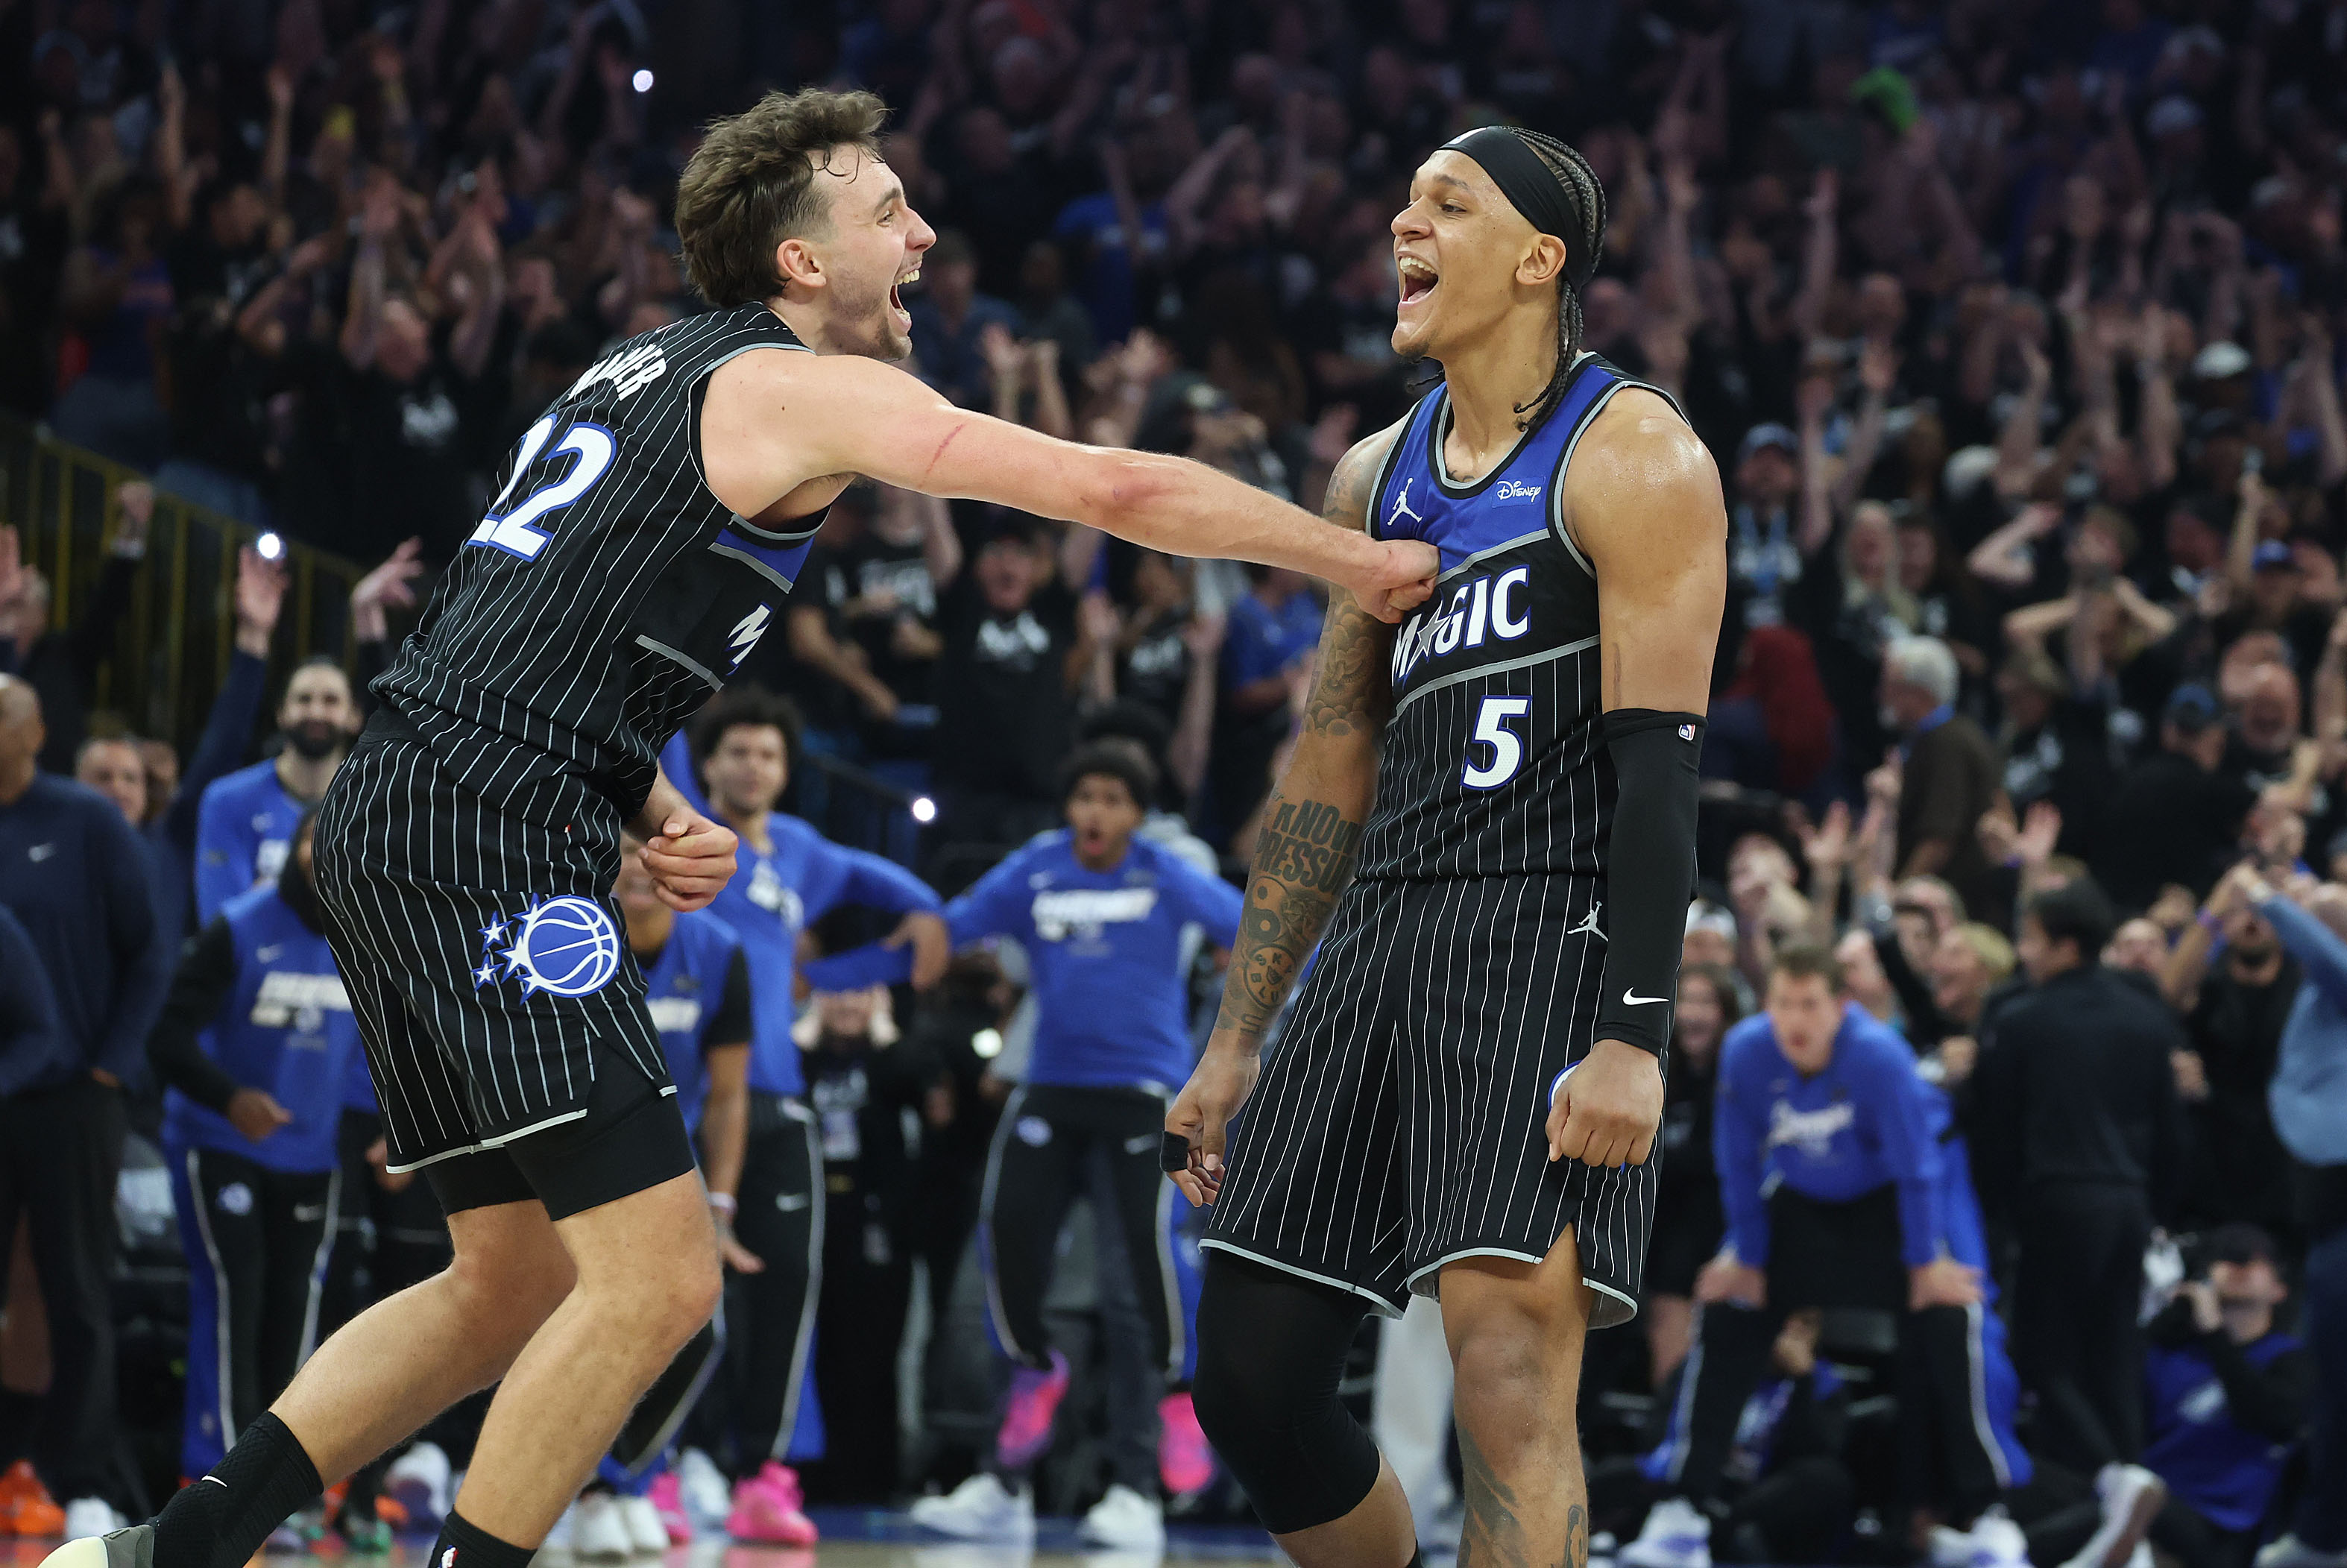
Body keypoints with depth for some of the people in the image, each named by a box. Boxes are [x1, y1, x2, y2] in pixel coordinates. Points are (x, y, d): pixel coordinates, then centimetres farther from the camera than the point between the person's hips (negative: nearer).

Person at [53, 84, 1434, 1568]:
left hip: (394, 820, 10)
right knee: (657, 1277, -12)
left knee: (518, 1284, 16)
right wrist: (1365, 559, 0)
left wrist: (659, 814, 13)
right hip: (494, 845, -10)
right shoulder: (795, 388, -5)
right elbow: (1118, 489, -9)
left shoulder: (649, 373, 23)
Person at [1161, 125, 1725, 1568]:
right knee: (1250, 1379, 4)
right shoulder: (1379, 475, 17)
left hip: (1558, 928, -8)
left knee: (1509, 1367, -20)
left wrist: (1634, 1039, -22)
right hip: (1391, 931, 8)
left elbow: (1661, 757, -13)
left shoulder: (1634, 457, -5)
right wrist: (1237, 1044, 18)